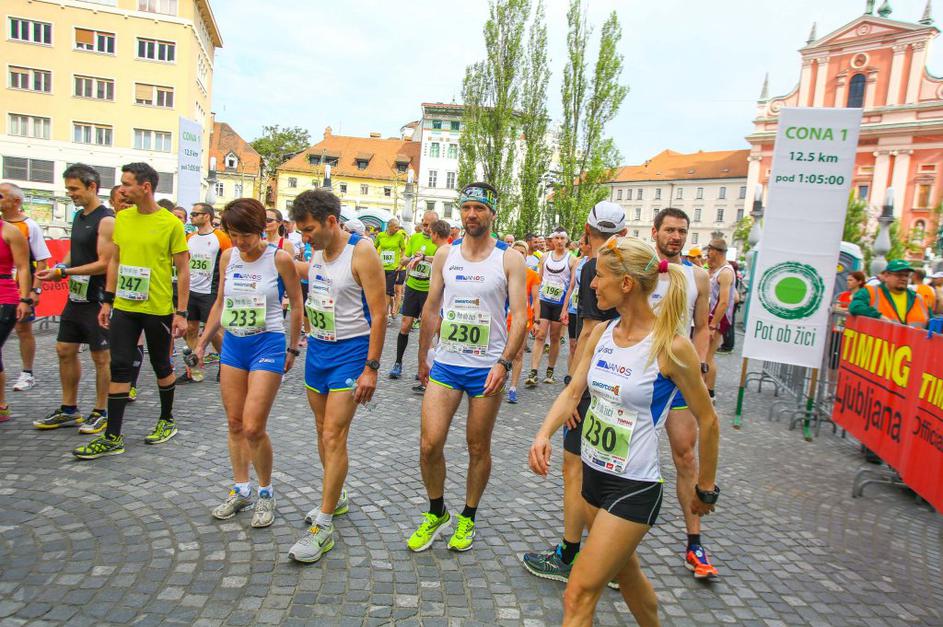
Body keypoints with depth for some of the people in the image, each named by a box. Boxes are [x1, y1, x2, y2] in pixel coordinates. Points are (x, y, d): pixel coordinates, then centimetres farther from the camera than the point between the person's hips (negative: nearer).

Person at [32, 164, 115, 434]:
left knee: (101, 356, 1)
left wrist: (63, 272, -18)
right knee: (65, 350, 13)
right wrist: (60, 266, 1)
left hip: (96, 299, -9)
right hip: (75, 296, 9)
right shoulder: (79, 216, 13)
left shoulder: (106, 220, -14)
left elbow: (104, 264, -19)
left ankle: (101, 412, 13)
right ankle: (68, 410, 26)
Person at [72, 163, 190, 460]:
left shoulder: (171, 223, -10)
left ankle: (167, 420, 31)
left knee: (161, 366, 11)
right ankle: (113, 437, 10)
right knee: (119, 366, 4)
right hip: (124, 307, 5)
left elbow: (183, 271, -8)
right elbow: (115, 261, 13)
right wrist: (107, 301, 10)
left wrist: (181, 312, -11)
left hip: (158, 309, -4)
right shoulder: (121, 218, 6)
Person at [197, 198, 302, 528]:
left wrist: (293, 349, 1)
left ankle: (266, 493, 13)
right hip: (233, 344, 6)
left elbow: (296, 304, -2)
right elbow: (219, 303, 14)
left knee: (253, 428, -9)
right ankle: (240, 490, 26)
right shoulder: (227, 257, 4)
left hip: (267, 345, -5)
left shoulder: (279, 259, -11)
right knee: (235, 424, 11)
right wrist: (202, 343, 12)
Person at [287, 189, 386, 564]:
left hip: (350, 351, -7)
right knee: (323, 430, 15)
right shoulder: (317, 252, 5)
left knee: (334, 435, -9)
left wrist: (371, 368, -19)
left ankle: (323, 526, -2)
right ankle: (336, 498, 34)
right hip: (317, 348, 8)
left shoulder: (362, 253, -16)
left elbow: (378, 315, -17)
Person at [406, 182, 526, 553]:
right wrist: (422, 357, 15)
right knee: (429, 445, -2)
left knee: (478, 448, 10)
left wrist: (503, 363, -21)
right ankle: (436, 512, 23)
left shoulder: (509, 260, -5)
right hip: (445, 364, 3)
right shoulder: (445, 255, 4)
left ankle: (468, 518, 30)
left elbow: (520, 316, -10)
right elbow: (431, 308, 12)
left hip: (487, 368, -2)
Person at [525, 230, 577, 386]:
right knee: (540, 336, -6)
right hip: (543, 300, 1)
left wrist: (565, 308, -10)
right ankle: (533, 373, -11)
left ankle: (550, 371, 20)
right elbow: (538, 279, 11)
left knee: (555, 337, 7)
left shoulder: (571, 260, 0)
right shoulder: (545, 257, 9)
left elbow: (572, 285, -4)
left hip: (560, 303, -1)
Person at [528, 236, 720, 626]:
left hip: (633, 488, -7)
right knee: (625, 572, 26)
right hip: (593, 474, 7)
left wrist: (705, 488, 2)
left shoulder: (670, 345, -19)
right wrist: (544, 434, -14)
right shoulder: (602, 333, -1)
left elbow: (707, 420, -8)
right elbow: (572, 392, 4)